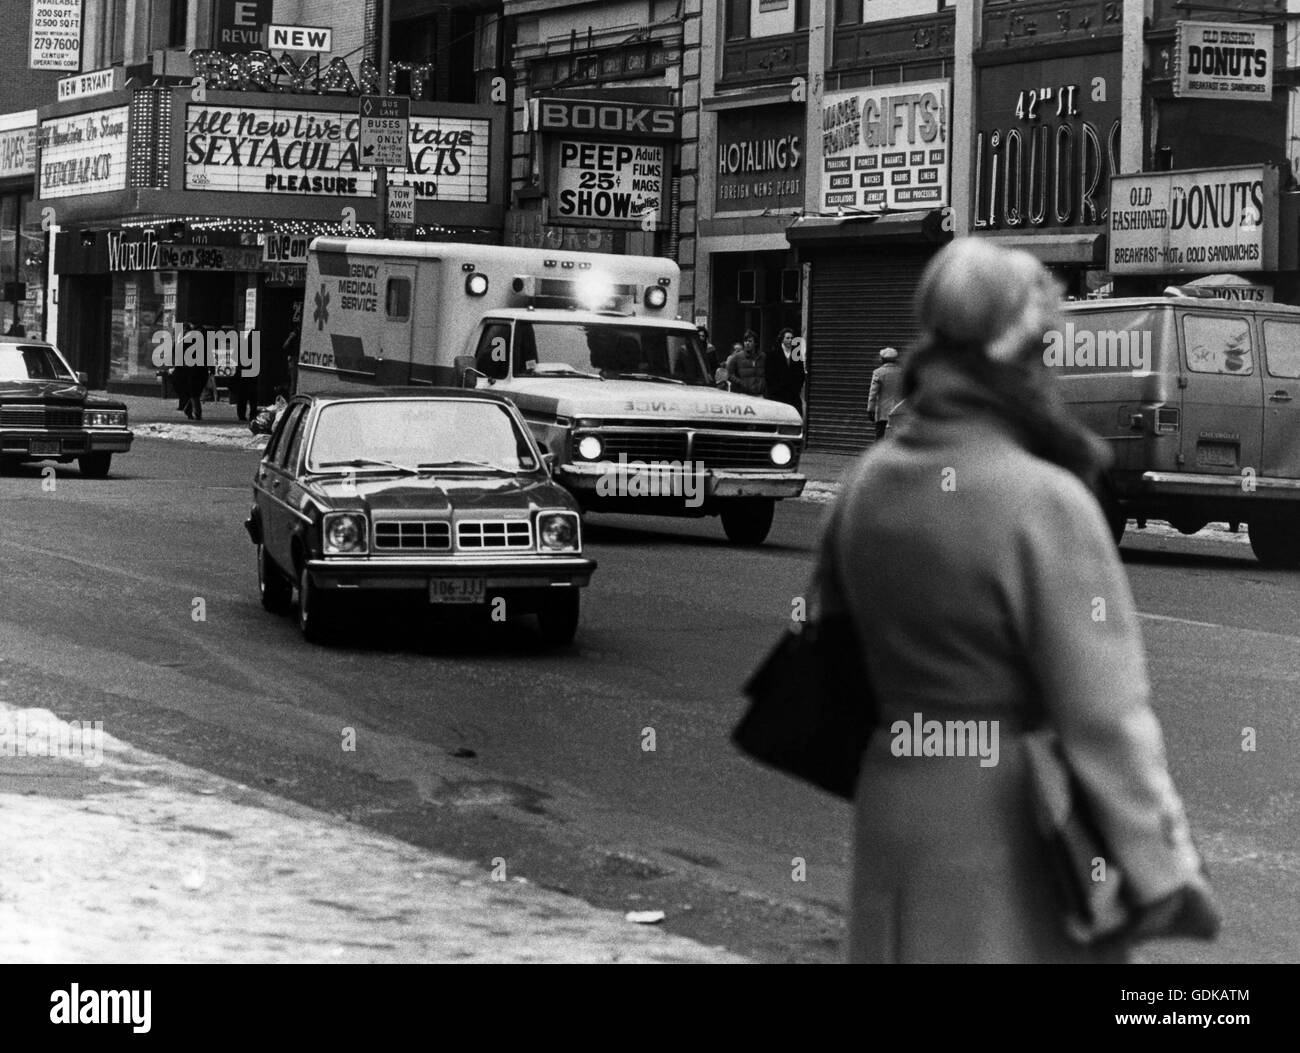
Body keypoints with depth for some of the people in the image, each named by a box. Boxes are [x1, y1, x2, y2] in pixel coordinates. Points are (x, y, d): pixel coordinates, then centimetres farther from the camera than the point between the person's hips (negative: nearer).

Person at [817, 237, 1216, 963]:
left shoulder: (870, 482, 2)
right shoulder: (1045, 502, -18)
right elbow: (1104, 712, -18)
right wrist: (1167, 868, -12)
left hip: (894, 816, 6)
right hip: (1015, 826, -6)